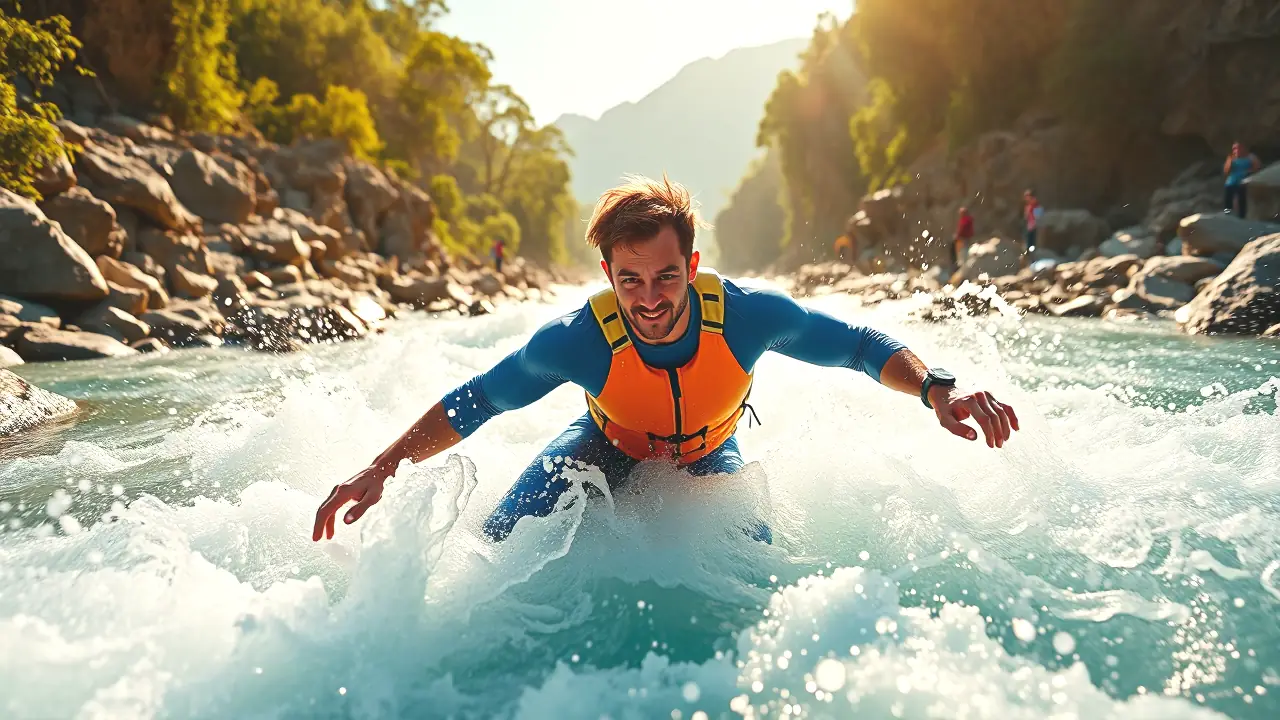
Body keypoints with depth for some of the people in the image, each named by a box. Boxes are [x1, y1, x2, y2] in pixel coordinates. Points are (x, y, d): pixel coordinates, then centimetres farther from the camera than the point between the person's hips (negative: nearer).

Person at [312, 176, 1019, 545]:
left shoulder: (746, 314, -34)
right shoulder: (577, 339, -35)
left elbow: (862, 346, -20)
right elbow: (470, 404, -21)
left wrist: (937, 389, -37)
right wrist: (381, 468, -26)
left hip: (709, 456, 1)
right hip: (611, 448, -1)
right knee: (504, 546, -19)